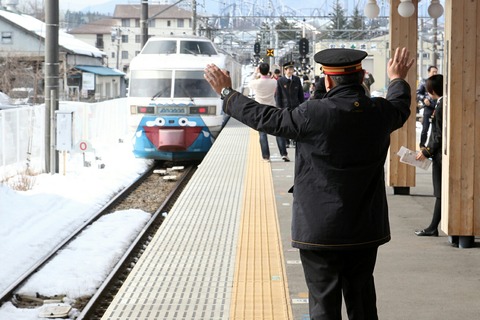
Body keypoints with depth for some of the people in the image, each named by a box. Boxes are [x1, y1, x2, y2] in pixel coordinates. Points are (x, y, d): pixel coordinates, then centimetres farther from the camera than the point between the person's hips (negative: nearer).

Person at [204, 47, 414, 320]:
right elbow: (401, 106, 21)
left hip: (320, 231, -4)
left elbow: (265, 118, -6)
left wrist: (226, 93, 9)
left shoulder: (313, 114, -18)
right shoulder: (380, 112, -4)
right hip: (366, 230, 5)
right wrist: (398, 79, 43)